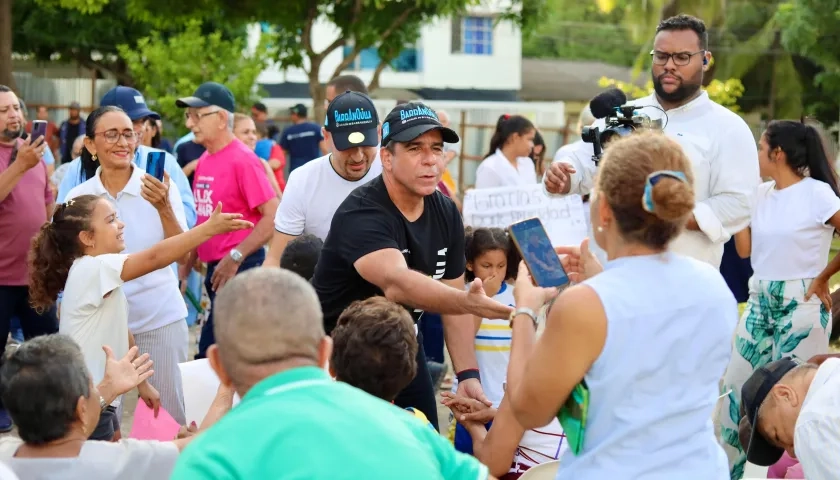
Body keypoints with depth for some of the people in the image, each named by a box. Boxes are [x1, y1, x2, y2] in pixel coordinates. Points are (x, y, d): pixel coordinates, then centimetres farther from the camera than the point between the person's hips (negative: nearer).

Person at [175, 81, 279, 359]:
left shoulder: (242, 160, -14)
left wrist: (235, 258, -20)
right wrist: (187, 264, 14)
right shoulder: (205, 160, 10)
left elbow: (273, 216, -19)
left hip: (240, 270, -8)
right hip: (216, 269, 8)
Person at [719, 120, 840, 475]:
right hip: (760, 301, 7)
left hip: (801, 303, -7)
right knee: (735, 387, 7)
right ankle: (729, 469, 19)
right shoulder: (761, 194, 7)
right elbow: (745, 249, 3)